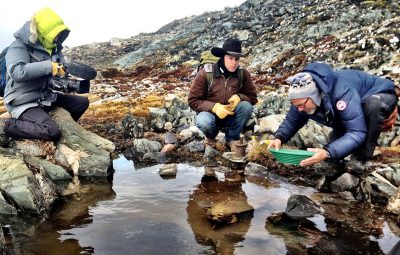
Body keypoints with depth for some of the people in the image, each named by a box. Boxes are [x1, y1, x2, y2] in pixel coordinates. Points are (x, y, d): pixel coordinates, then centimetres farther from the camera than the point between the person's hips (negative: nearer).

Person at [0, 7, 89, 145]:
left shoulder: (54, 48, 6)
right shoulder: (19, 47, -17)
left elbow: (63, 71, 10)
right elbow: (17, 72, -35)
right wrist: (49, 66, -34)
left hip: (46, 97, 8)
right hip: (23, 102, -8)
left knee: (82, 102, 6)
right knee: (52, 132, -27)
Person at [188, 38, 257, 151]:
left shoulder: (243, 74, -11)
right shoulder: (206, 73, -17)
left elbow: (252, 97, -2)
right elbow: (193, 100, -14)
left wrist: (239, 97, -25)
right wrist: (214, 107, -29)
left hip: (231, 115, 3)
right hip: (210, 112, -2)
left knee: (247, 106, -27)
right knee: (204, 122, -36)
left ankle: (232, 138, -2)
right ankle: (210, 137, 4)